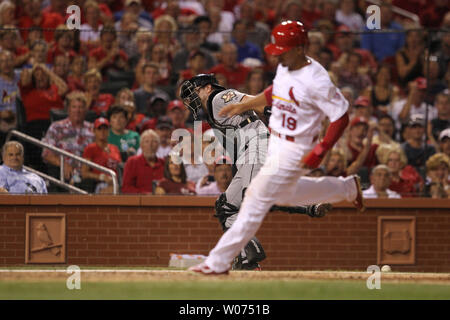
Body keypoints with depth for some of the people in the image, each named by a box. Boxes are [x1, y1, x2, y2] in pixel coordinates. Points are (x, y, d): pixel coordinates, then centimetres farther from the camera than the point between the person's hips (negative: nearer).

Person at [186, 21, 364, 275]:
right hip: (276, 143, 10)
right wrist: (244, 105, 17)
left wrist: (320, 151, -24)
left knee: (257, 199, -7)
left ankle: (219, 262, -3)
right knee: (285, 194, 28)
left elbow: (341, 116, -22)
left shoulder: (315, 80, -25)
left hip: (295, 150, -10)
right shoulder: (285, 68, 0)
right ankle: (347, 188, 41)